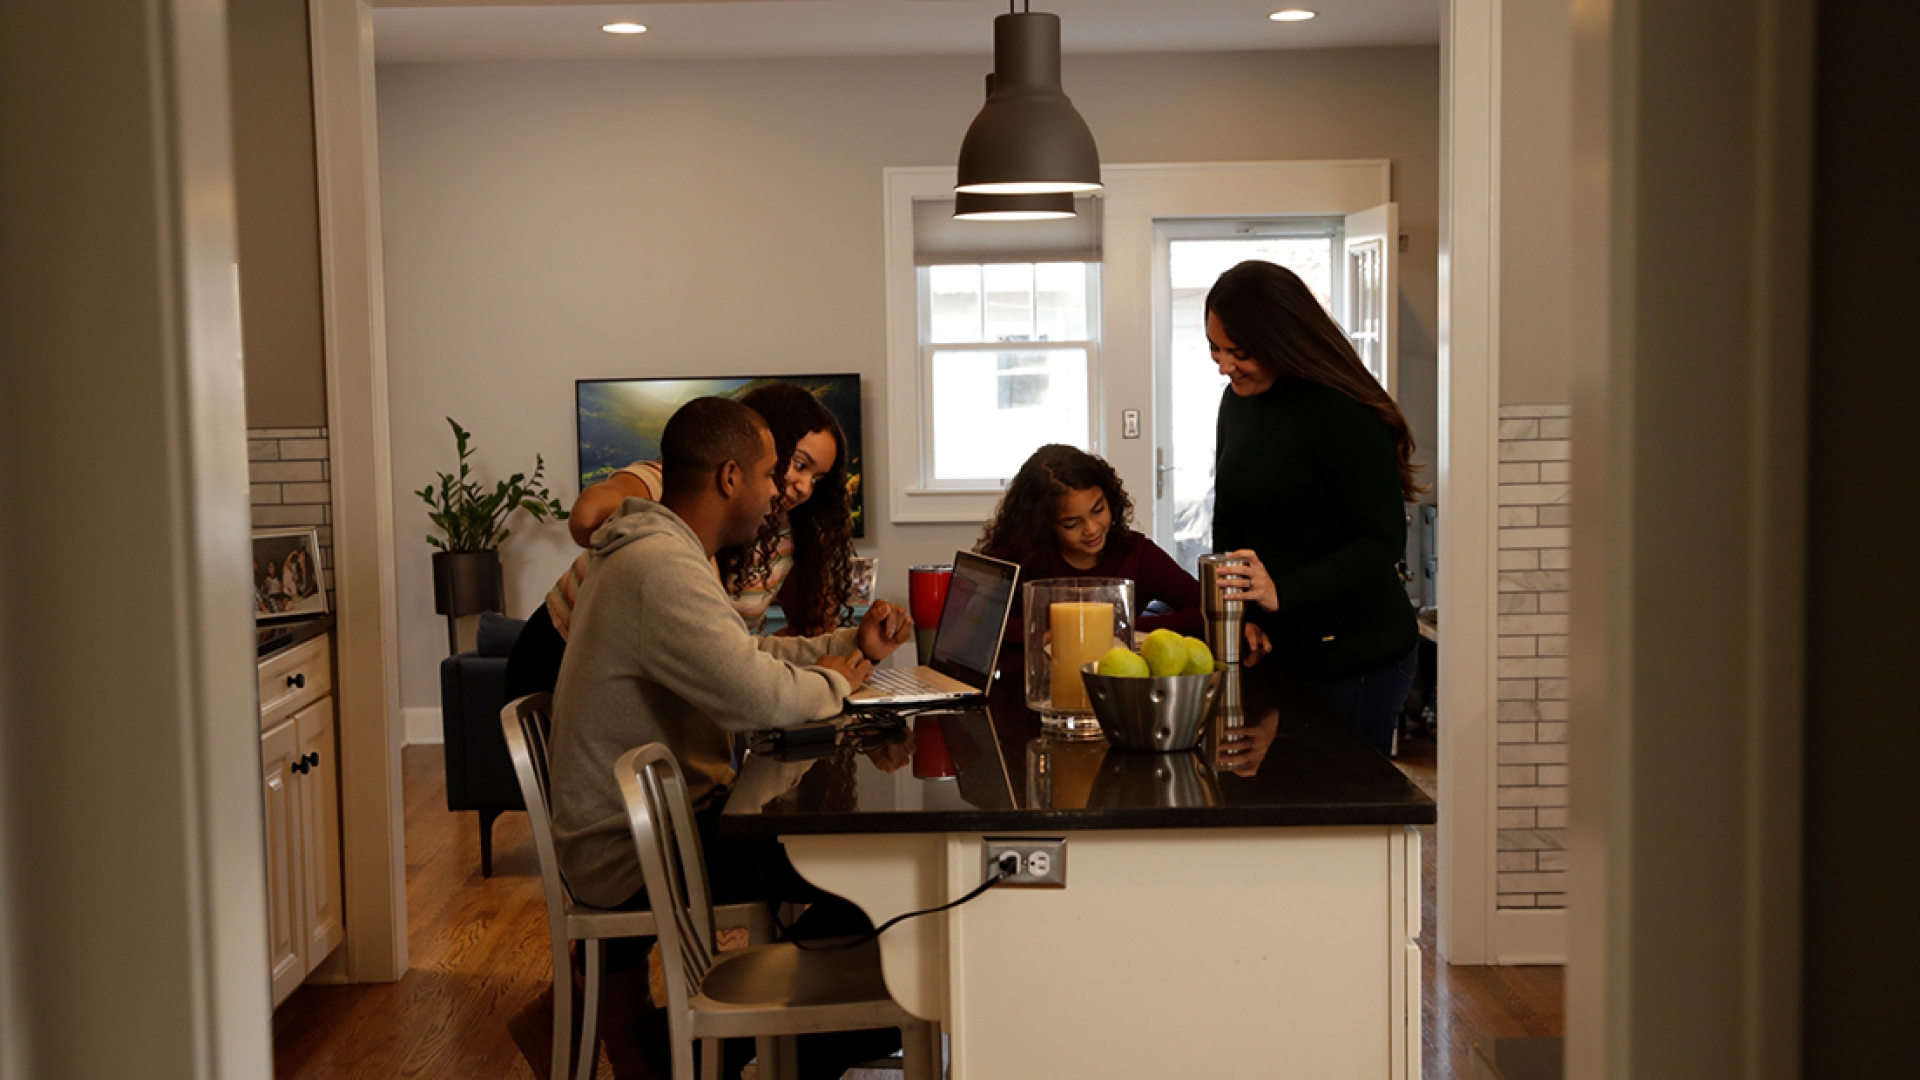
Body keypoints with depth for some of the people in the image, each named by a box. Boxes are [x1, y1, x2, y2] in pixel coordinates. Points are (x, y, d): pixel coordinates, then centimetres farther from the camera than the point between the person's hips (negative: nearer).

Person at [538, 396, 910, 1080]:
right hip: (631, 852, -11)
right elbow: (760, 694, -34)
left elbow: (745, 655, 20)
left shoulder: (666, 552, 12)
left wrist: (853, 645, 8)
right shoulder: (659, 568, -25)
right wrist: (835, 682, -12)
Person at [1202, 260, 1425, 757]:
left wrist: (1281, 593, -27)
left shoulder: (1343, 413, -17)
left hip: (1358, 659, -7)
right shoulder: (1236, 403, 7)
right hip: (1281, 651, 7)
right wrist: (1240, 615, 0)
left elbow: (1384, 540, -19)